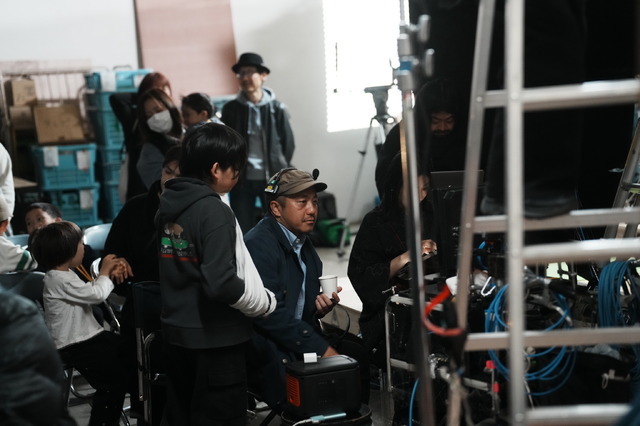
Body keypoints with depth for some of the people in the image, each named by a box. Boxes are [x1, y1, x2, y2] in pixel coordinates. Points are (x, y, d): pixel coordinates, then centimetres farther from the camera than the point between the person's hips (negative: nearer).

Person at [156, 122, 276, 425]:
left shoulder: (167, 204, 3)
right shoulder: (214, 211, -19)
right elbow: (221, 284, -25)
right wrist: (267, 301, -11)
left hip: (176, 332, 8)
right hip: (214, 338, -8)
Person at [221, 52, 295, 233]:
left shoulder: (277, 108, -1)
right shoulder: (230, 109, 1)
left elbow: (288, 143, 4)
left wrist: (279, 171, 1)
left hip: (272, 179, -1)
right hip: (241, 180, 1)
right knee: (242, 232, 5)